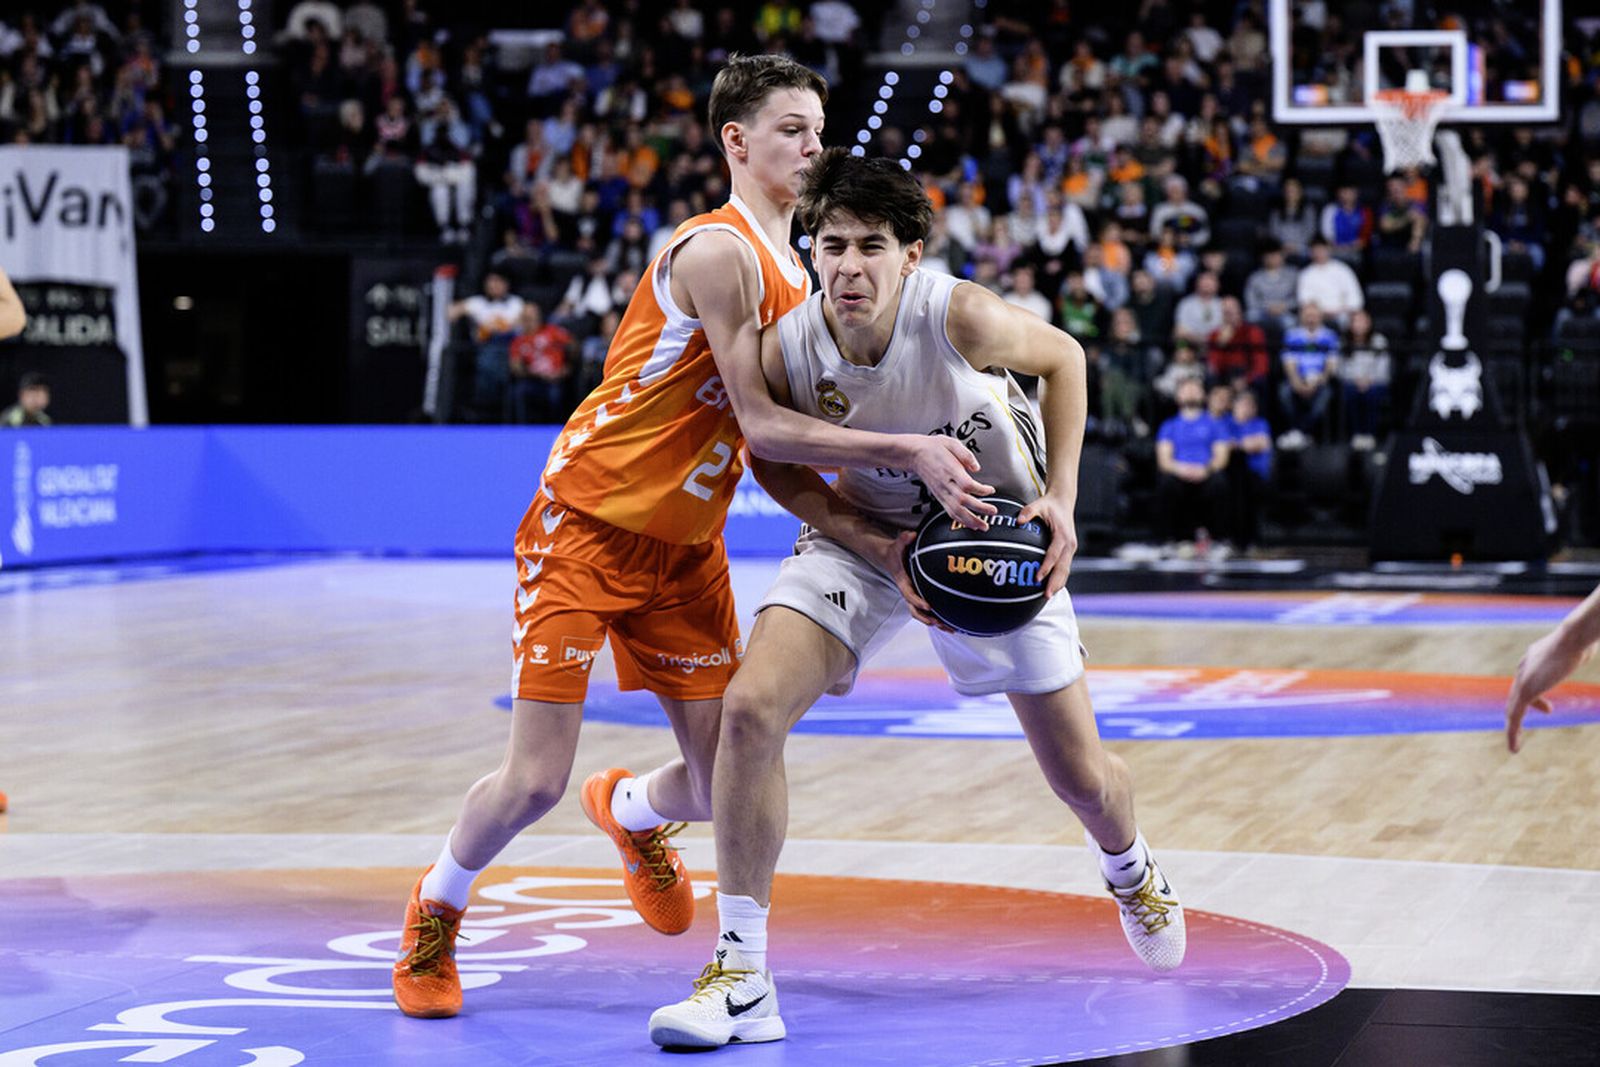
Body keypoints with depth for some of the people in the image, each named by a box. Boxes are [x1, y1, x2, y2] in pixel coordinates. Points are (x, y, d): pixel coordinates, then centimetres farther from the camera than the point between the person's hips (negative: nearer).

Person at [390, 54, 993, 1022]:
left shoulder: (794, 275, 10)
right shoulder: (717, 250, -19)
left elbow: (789, 433, 15)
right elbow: (762, 425, -22)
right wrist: (909, 450, -25)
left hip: (687, 545, 8)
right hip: (588, 524, -8)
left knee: (729, 785, 4)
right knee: (535, 782, -9)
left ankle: (630, 811, 40)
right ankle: (437, 907, 22)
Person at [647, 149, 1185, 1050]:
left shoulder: (961, 317, -30)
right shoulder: (786, 350, -24)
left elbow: (1063, 357, -10)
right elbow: (778, 466, -5)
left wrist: (1061, 501, -17)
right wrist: (881, 548, -19)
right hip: (867, 536, 1)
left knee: (1080, 773, 7)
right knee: (751, 707, -22)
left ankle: (1133, 871, 48)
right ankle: (742, 976, -13)